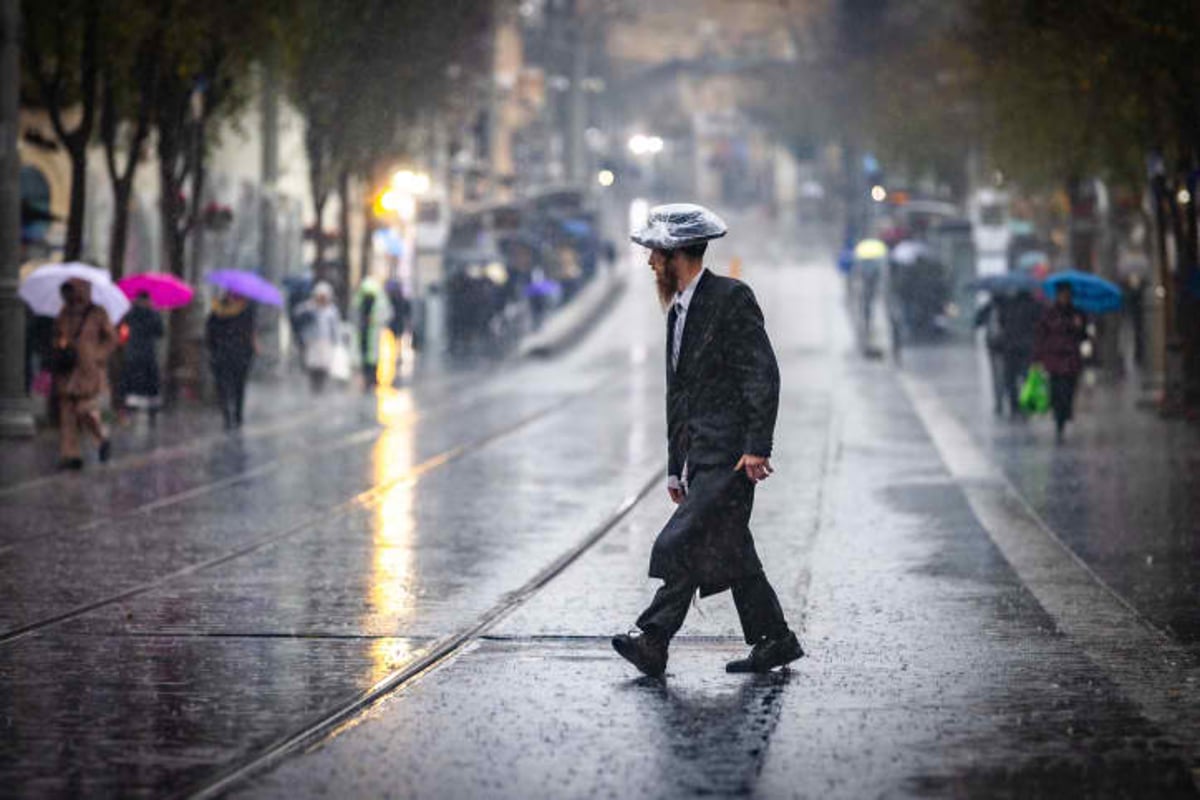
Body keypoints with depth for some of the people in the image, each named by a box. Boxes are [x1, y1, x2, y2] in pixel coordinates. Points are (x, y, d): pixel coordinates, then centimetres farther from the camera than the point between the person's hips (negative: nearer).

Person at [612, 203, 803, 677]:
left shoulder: (732, 299, -8)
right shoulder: (678, 311, 19)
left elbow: (764, 376, -14)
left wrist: (757, 446, -20)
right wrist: (675, 468, 21)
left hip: (729, 455, -9)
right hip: (700, 456, 9)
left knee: (683, 544, -15)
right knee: (729, 552, 9)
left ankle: (652, 641, -16)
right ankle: (773, 641, 16)